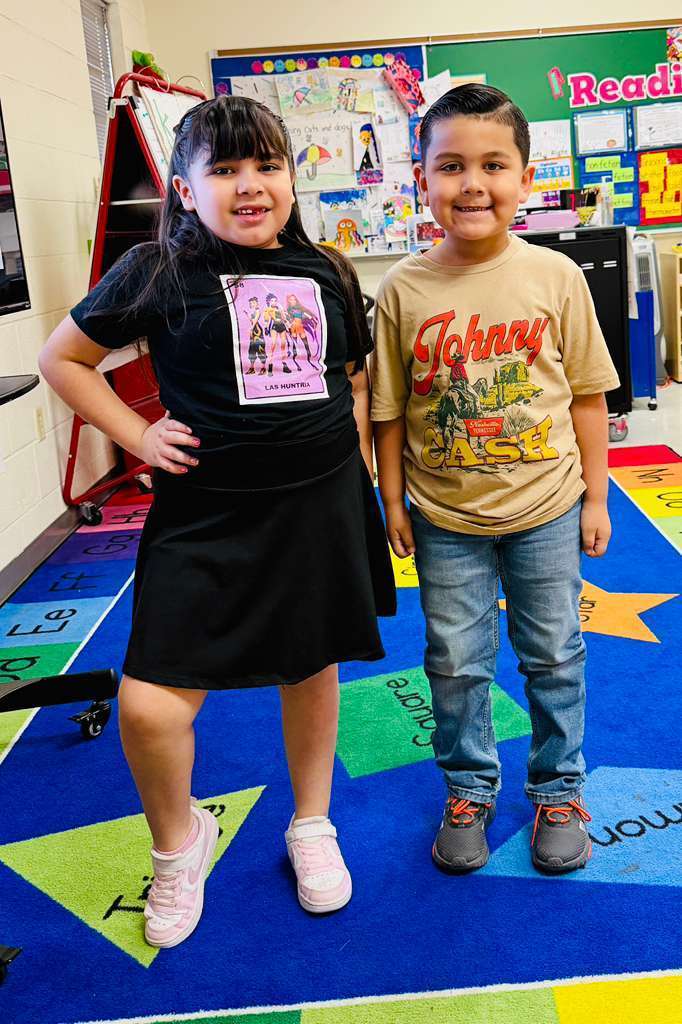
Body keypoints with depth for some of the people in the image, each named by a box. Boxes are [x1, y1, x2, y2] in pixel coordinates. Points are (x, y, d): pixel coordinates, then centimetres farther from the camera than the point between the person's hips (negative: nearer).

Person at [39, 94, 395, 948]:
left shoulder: (327, 276, 6)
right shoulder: (157, 273, -4)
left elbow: (357, 382, 17)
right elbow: (63, 358, 5)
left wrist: (361, 477, 10)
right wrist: (137, 435, -5)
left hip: (322, 507, 3)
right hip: (206, 517, -3)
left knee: (313, 668, 16)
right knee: (148, 706, -9)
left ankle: (312, 826, 42)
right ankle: (178, 841, 24)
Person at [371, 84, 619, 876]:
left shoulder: (555, 276, -7)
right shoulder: (403, 289, -8)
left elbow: (588, 394, -1)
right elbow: (389, 411, -2)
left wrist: (595, 497, 1)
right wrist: (392, 501, 0)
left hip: (546, 512, 0)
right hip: (445, 519, 0)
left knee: (553, 657, 14)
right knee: (455, 664, 13)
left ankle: (557, 789, 37)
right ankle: (468, 788, 36)